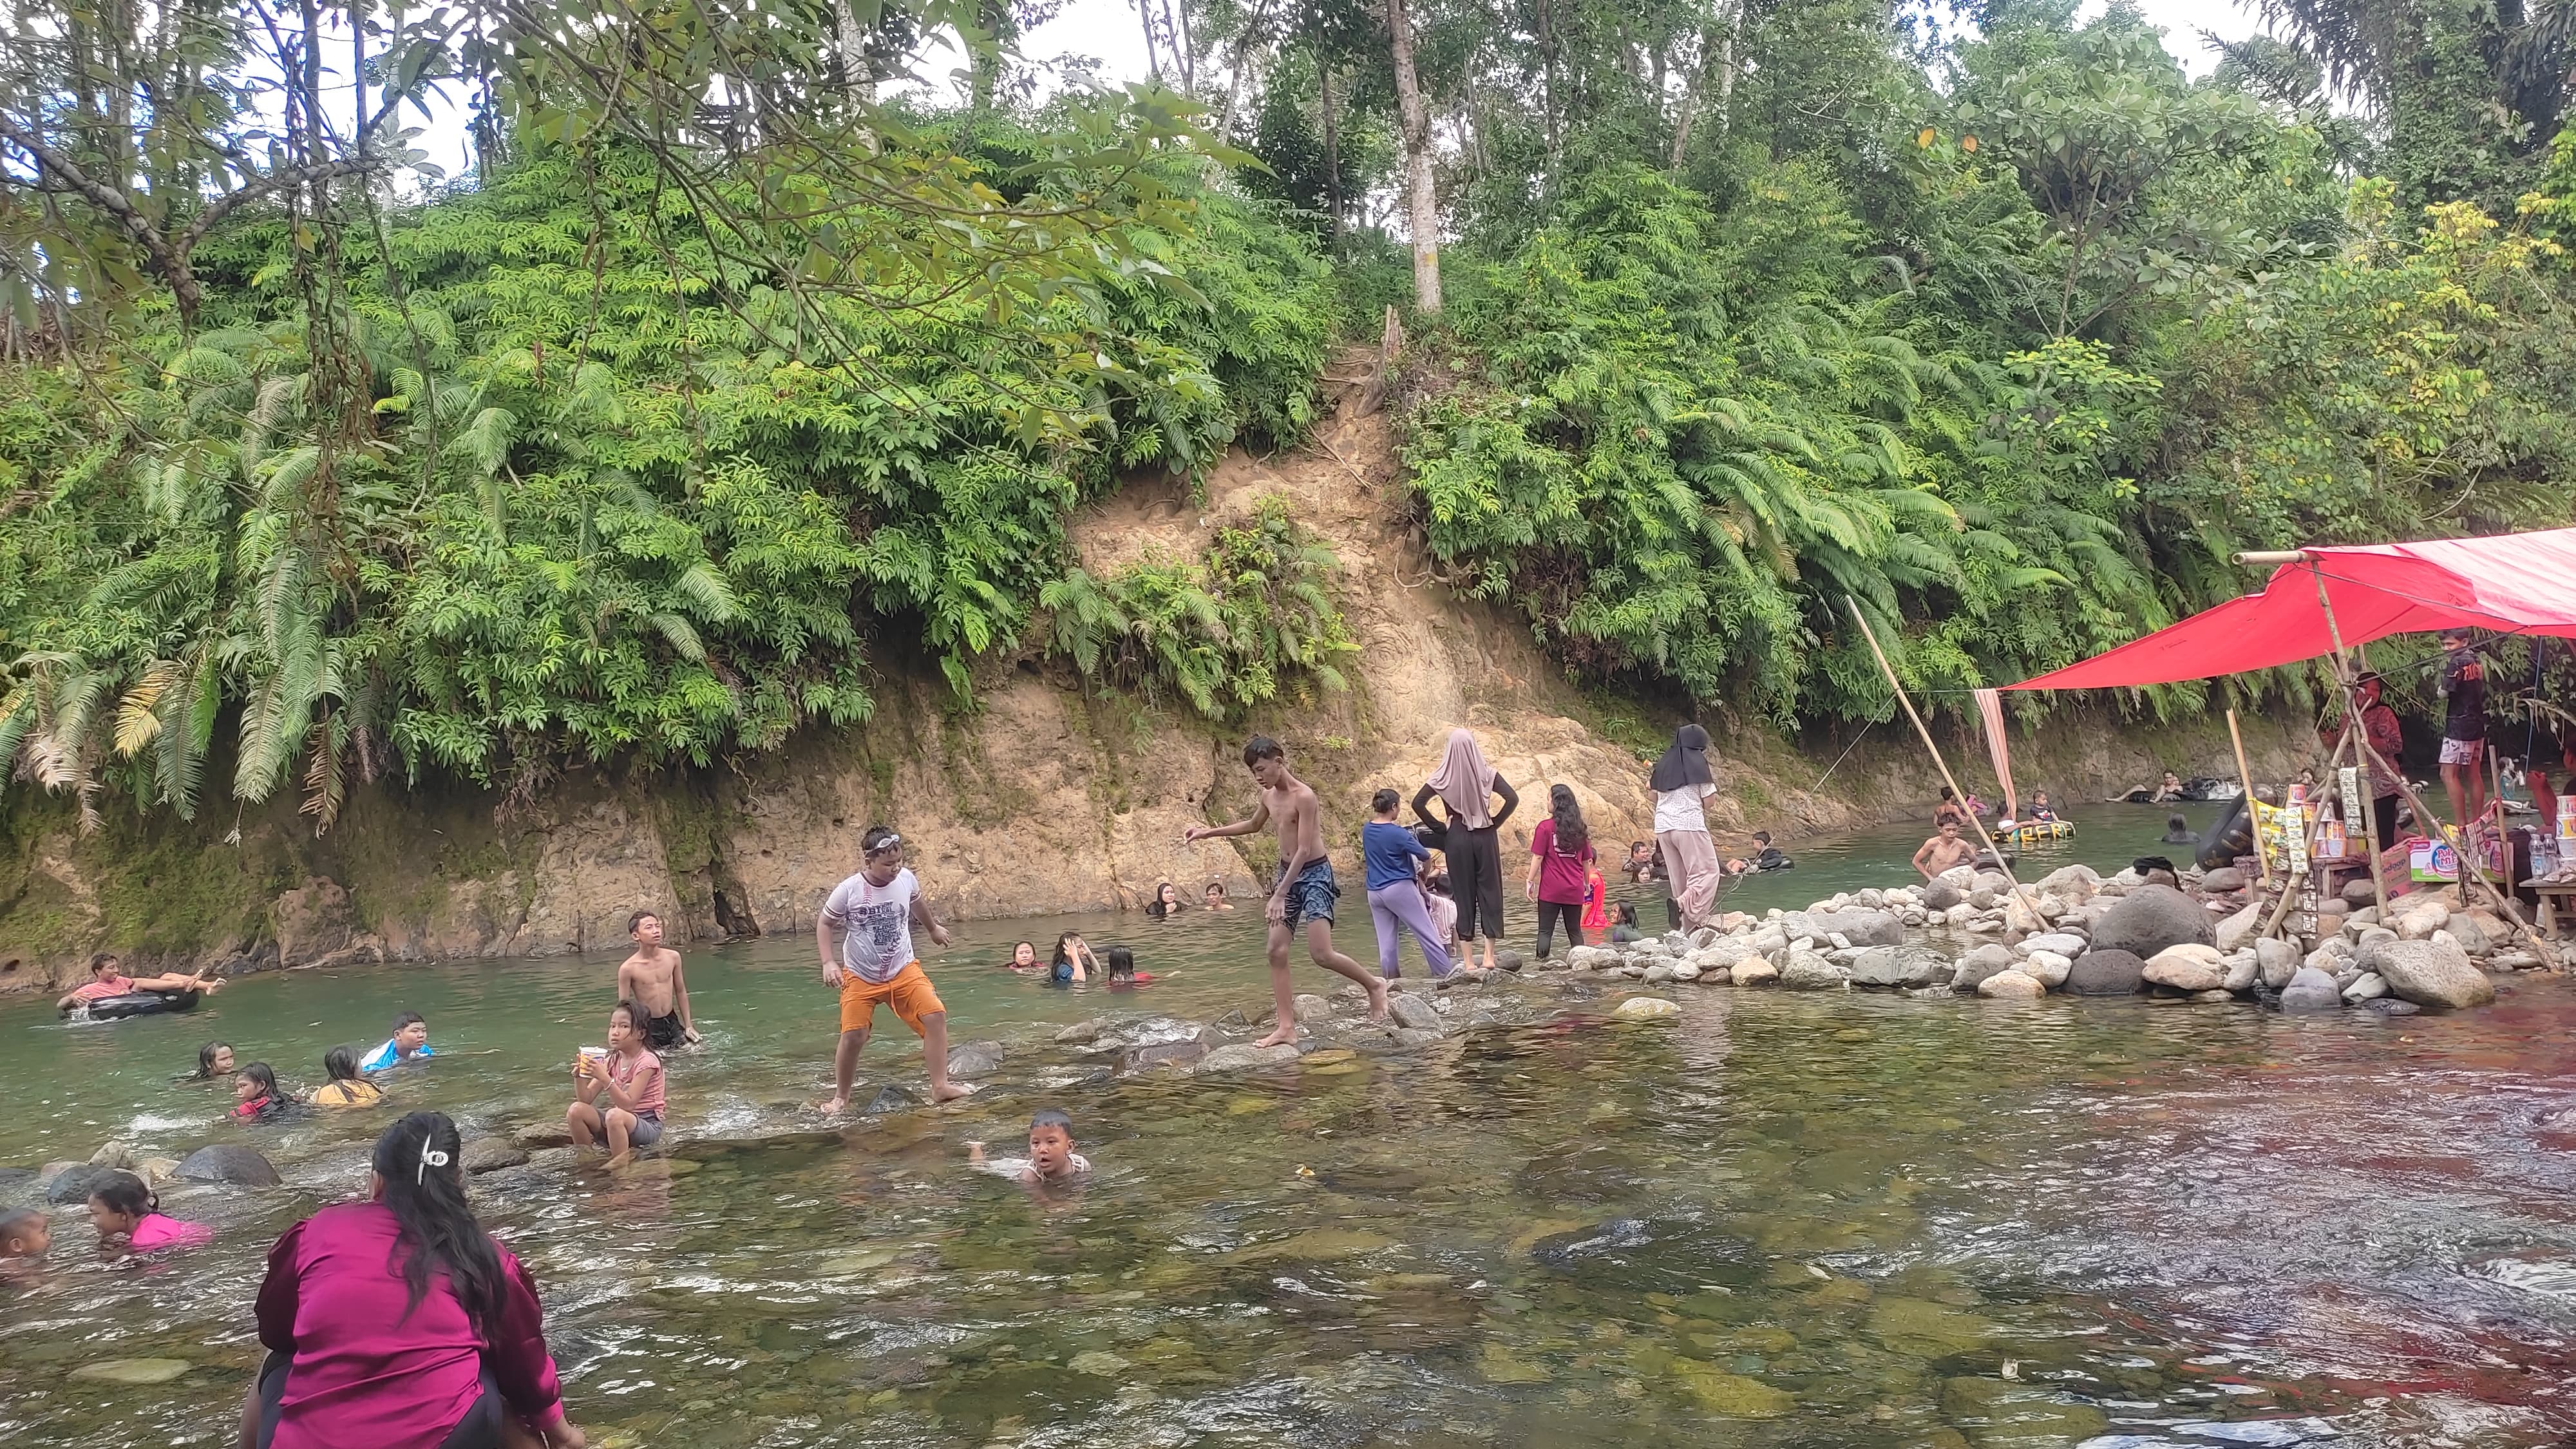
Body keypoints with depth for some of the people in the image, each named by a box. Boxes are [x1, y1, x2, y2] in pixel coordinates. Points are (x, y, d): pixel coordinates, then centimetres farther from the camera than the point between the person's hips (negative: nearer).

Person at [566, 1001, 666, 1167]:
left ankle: (620, 1165, -23)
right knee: (576, 1110, -13)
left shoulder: (646, 1061, -14)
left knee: (615, 1115, -37)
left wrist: (604, 1078, -31)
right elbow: (586, 1099, 3)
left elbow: (628, 1104, -22)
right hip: (620, 1122, 7)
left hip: (647, 1125, -7)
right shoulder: (611, 1060, 8)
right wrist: (579, 1076, -15)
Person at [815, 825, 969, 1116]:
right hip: (860, 977, -2)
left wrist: (934, 929, 34)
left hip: (903, 970, 2)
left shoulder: (906, 879, -8)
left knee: (935, 1015, -16)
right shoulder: (848, 890, -18)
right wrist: (828, 963, -14)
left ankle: (940, 1086, -8)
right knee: (853, 1036, -7)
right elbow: (824, 924, -2)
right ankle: (841, 1098, 17)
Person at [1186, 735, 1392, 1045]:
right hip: (1288, 873, 8)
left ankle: (1373, 985, 8)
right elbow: (1253, 825, 28)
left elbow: (1304, 850, -23)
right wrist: (1209, 832, 22)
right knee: (1276, 951, -2)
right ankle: (1287, 1028, 0)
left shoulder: (1303, 796, -19)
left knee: (1321, 953, -17)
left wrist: (1279, 895, -26)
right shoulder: (1268, 795, 6)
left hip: (1315, 874, -8)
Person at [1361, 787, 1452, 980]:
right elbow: (1426, 857, -7)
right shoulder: (1399, 833, -14)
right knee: (1427, 933, 1)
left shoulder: (1366, 830, 4)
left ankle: (1389, 979, 11)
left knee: (1386, 941, 9)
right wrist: (1423, 874, 11)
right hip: (1400, 888, -6)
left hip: (1374, 892, 6)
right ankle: (1444, 974, 3)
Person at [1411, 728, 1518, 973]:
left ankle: (1469, 960, 5)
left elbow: (1418, 803, -7)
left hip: (1457, 839, 0)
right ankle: (1489, 955, 5)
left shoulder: (1443, 776, -4)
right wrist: (1494, 823, 0)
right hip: (1486, 837, 0)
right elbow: (1512, 799, -9)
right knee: (1489, 891, 8)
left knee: (1463, 895, 5)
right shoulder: (1487, 773, -3)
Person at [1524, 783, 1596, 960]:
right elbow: (1587, 861, 11)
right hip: (1574, 891, 4)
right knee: (1575, 931, 12)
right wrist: (1586, 883, 24)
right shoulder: (1580, 829, 6)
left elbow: (1538, 857, -9)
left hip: (1550, 890, -4)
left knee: (1545, 930, 0)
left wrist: (1530, 881, -2)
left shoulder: (1545, 827, -8)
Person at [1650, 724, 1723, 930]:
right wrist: (1712, 782, 16)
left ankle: (1689, 926, 7)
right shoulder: (1698, 762, -1)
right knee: (1707, 872, -3)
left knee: (1680, 878, 10)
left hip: (1663, 826, 6)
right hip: (1689, 823, -6)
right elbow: (1708, 802, -2)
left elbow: (1654, 794, 17)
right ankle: (1683, 905, -26)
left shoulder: (1663, 765, 16)